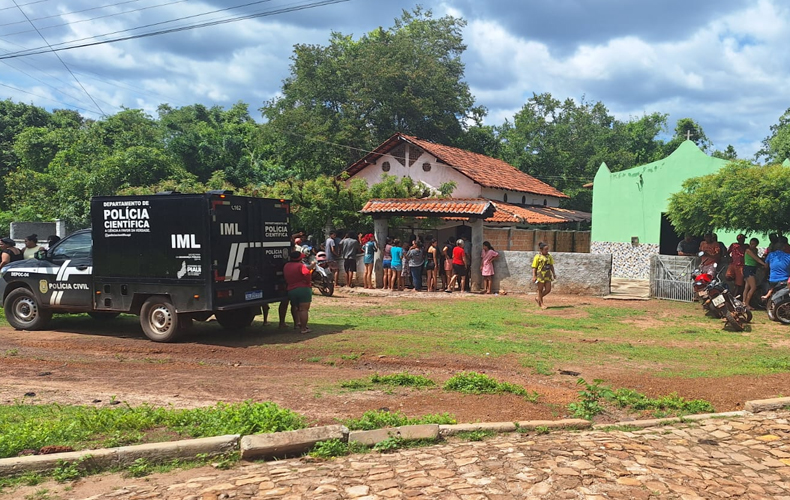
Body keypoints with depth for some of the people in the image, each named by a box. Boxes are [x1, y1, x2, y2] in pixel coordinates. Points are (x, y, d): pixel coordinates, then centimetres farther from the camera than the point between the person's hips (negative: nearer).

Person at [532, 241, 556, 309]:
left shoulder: (549, 257, 7)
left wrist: (554, 273, 11)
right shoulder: (537, 257, -8)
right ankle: (541, 303, 17)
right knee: (540, 290, 4)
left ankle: (538, 298, 24)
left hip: (547, 276, 5)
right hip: (540, 275, -5)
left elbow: (551, 266, 16)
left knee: (548, 289, 3)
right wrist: (534, 276, -13)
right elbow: (534, 267, -8)